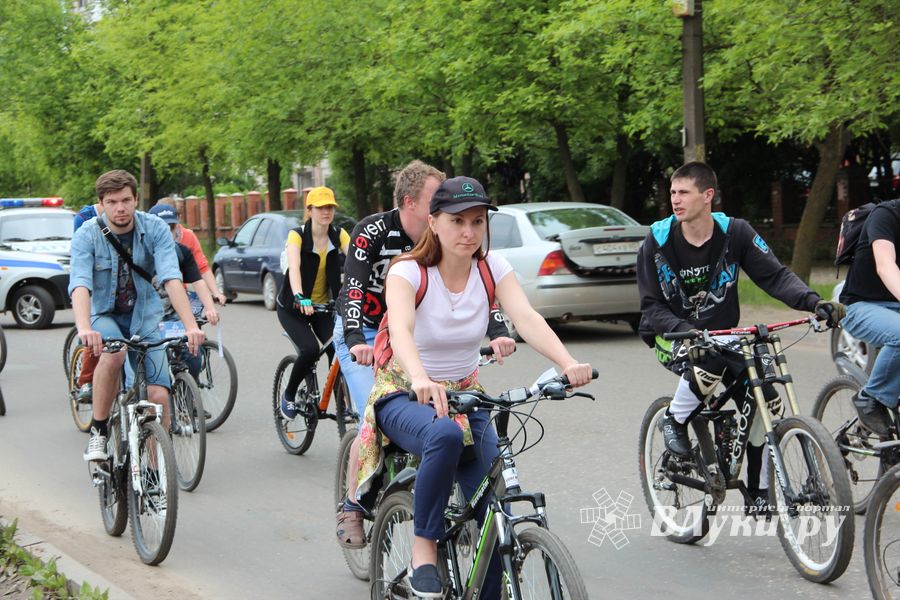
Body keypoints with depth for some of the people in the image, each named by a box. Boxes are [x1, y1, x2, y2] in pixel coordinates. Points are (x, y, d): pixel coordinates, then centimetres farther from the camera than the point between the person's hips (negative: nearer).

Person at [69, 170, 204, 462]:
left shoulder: (155, 229, -14)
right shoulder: (87, 235, -17)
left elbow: (171, 278, -25)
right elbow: (80, 284, -30)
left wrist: (191, 326, -39)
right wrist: (84, 328, -49)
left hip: (145, 316, 2)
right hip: (105, 314, -1)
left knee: (159, 396, -13)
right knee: (113, 354, -36)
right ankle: (98, 432, -17)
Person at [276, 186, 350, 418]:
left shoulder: (339, 235, -7)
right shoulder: (297, 235, -17)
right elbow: (294, 268, -33)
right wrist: (300, 298, -51)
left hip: (323, 306, 4)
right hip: (292, 307, -3)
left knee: (338, 349, -17)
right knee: (310, 350, -24)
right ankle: (289, 395, 1)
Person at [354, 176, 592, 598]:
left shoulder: (492, 268, -7)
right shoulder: (408, 271, -17)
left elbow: (527, 319, -23)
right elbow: (400, 329, -37)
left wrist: (568, 364, -43)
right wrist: (421, 380, -58)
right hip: (405, 396, -4)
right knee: (446, 435, -39)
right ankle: (424, 547, -21)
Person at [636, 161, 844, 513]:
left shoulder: (734, 233, -8)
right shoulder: (658, 242, -12)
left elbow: (775, 275, -13)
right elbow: (651, 307, -12)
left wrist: (814, 302, -31)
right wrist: (686, 331, -31)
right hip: (672, 336, -3)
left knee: (766, 401, -11)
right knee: (707, 367, -37)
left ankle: (759, 492, 5)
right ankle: (675, 421, -7)